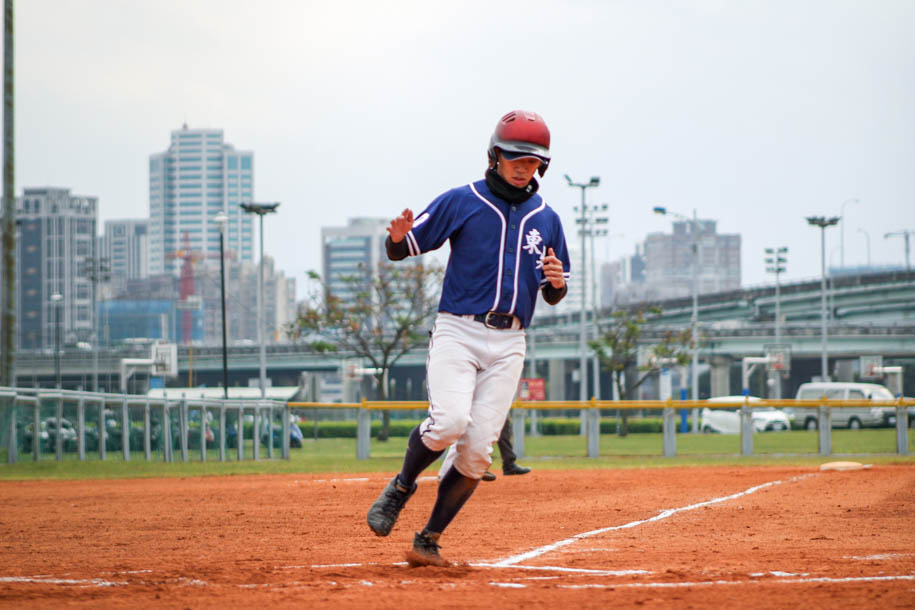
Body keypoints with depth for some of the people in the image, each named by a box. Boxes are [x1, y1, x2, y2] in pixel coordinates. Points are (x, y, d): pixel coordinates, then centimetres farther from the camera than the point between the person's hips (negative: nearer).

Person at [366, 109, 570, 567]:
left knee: (478, 450, -5)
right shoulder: (461, 202, 0)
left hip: (508, 344, 3)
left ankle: (428, 541, 5)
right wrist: (398, 237, -24)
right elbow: (402, 249, 0)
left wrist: (557, 282, -7)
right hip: (457, 330, -3)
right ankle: (401, 486, 3)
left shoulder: (546, 219, 11)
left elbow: (552, 297, 17)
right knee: (449, 421, -25)